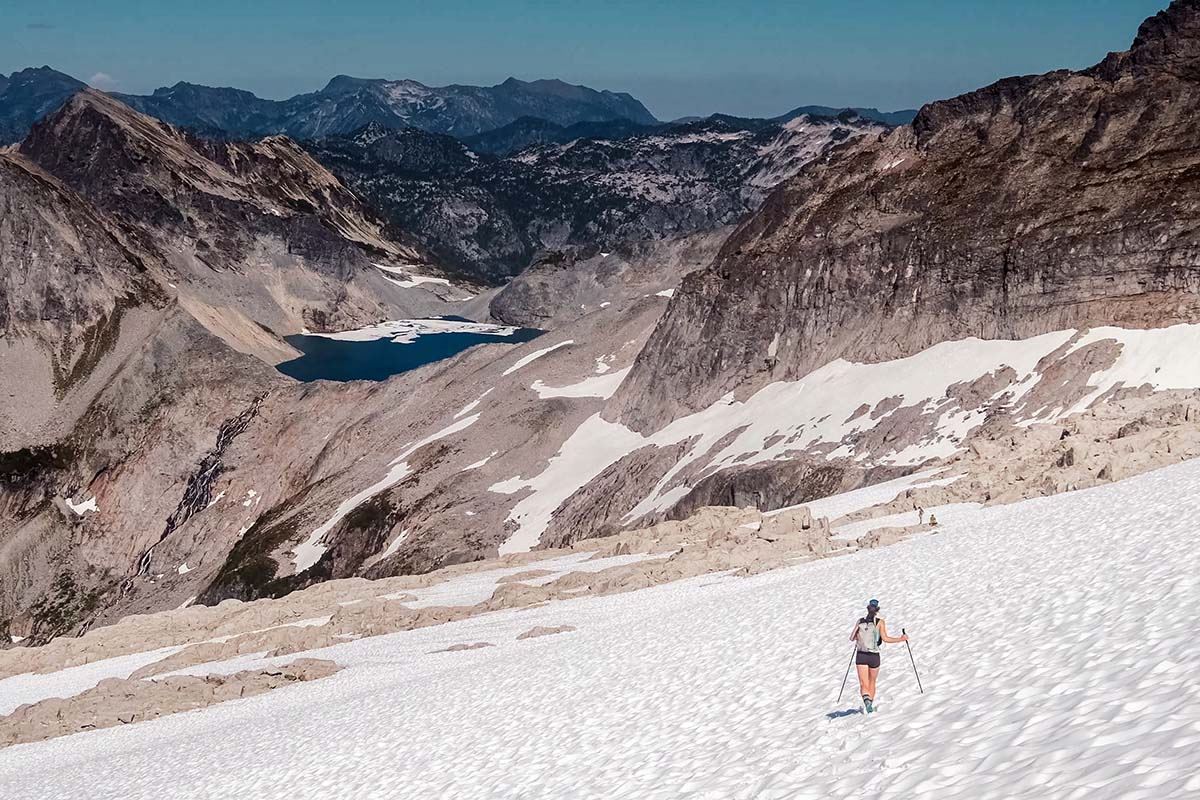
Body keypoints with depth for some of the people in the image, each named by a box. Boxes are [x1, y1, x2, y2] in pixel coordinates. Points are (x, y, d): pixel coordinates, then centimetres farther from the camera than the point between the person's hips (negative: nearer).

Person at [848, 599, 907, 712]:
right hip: (874, 656, 0)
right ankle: (870, 705, 28)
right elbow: (885, 638, -12)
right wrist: (901, 639, -1)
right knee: (872, 682, 22)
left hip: (861, 656, 0)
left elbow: (852, 638, 7)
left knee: (863, 684, -4)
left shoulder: (860, 621, 4)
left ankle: (867, 700, -33)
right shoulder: (880, 622, -2)